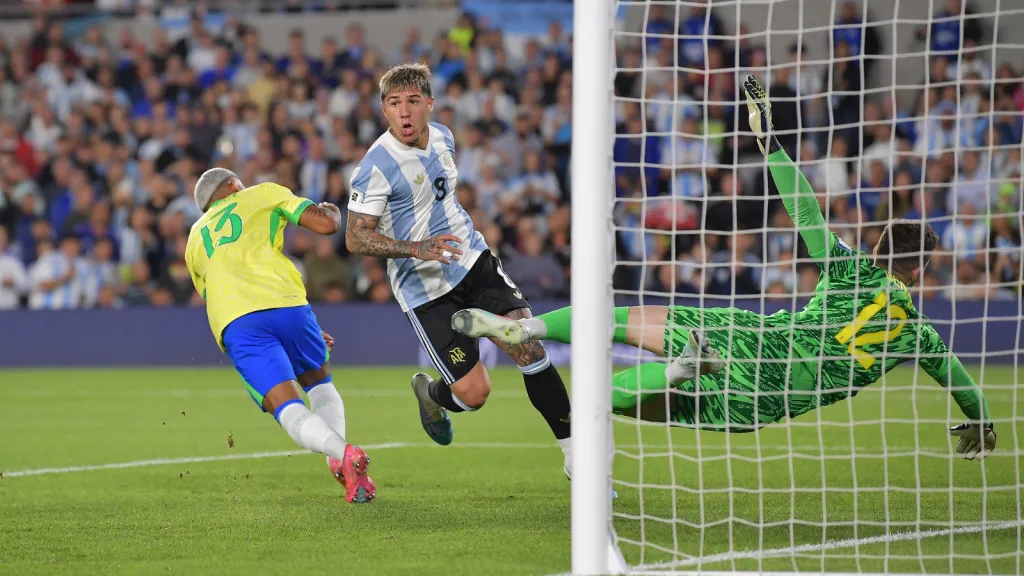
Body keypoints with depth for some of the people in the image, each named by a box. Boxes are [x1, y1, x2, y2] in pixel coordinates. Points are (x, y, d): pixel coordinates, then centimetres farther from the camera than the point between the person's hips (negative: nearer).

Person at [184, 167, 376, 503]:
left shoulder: (195, 240, 35)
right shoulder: (264, 194, 24)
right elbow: (325, 224, 12)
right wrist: (331, 211, 39)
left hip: (233, 323, 1)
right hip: (284, 301, -1)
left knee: (288, 409, -8)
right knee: (319, 380, 23)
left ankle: (343, 454, -37)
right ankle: (339, 462, 0)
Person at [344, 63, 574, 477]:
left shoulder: (441, 137, 4)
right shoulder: (376, 167, -18)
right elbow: (356, 238, -18)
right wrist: (417, 248, -30)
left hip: (473, 259, 5)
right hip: (425, 288, -5)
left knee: (530, 349, -11)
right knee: (473, 392, -9)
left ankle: (575, 455, -3)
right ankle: (430, 393, 30)